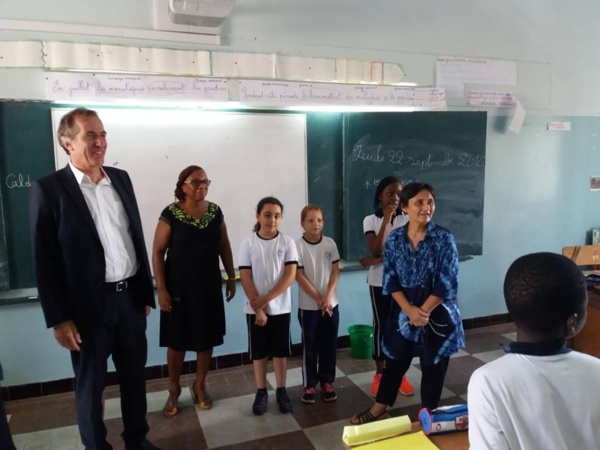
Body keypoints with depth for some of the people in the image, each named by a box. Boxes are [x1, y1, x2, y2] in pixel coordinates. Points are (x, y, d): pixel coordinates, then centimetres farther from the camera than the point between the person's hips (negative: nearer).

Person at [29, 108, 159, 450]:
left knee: (135, 374, 18)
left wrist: (146, 292, 10)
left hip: (130, 297, 5)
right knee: (91, 383, 13)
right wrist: (59, 319, -10)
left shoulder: (121, 178, 6)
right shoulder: (48, 188, -9)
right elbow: (45, 261, -9)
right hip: (87, 305, -4)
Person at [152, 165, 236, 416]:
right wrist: (161, 289, -12)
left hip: (209, 286, 4)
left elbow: (224, 247, 10)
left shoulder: (215, 212, 1)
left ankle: (200, 385, 31)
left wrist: (231, 277, 9)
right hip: (179, 287, -3)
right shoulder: (170, 214, -11)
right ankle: (174, 390, 28)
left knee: (207, 339, 11)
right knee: (176, 341, 8)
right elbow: (157, 252, -9)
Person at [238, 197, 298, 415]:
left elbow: (290, 276, -10)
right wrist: (258, 309, -12)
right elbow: (245, 278, -7)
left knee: (281, 351, 10)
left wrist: (266, 299, -16)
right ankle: (261, 392, 25)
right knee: (258, 352, 10)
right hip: (255, 309, 0)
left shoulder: (287, 242, -5)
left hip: (280, 307, 0)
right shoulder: (248, 243, -5)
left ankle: (281, 391, 25)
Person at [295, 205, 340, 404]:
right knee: (310, 346, 6)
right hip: (308, 306, -3)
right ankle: (309, 385, 18)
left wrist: (328, 297, -12)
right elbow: (299, 276, -11)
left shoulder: (330, 243, 0)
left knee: (329, 345, 10)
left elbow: (335, 272, 0)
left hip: (331, 304, 3)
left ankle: (327, 382, 24)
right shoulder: (298, 246, -9)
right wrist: (318, 299, -14)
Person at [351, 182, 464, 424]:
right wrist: (410, 310, -15)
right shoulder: (394, 239, -4)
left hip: (437, 313, -2)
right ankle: (379, 408, 34)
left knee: (433, 365, 12)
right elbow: (390, 280, -4)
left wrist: (423, 311, -14)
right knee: (395, 360, 16)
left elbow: (447, 283, -12)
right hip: (403, 312, 2)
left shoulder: (444, 238, -11)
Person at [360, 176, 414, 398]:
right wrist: (386, 220, -20)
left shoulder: (406, 220, -3)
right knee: (381, 326, 7)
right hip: (379, 282, -1)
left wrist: (375, 261, -18)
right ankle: (379, 374, 21)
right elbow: (375, 251, -18)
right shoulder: (370, 220, -5)